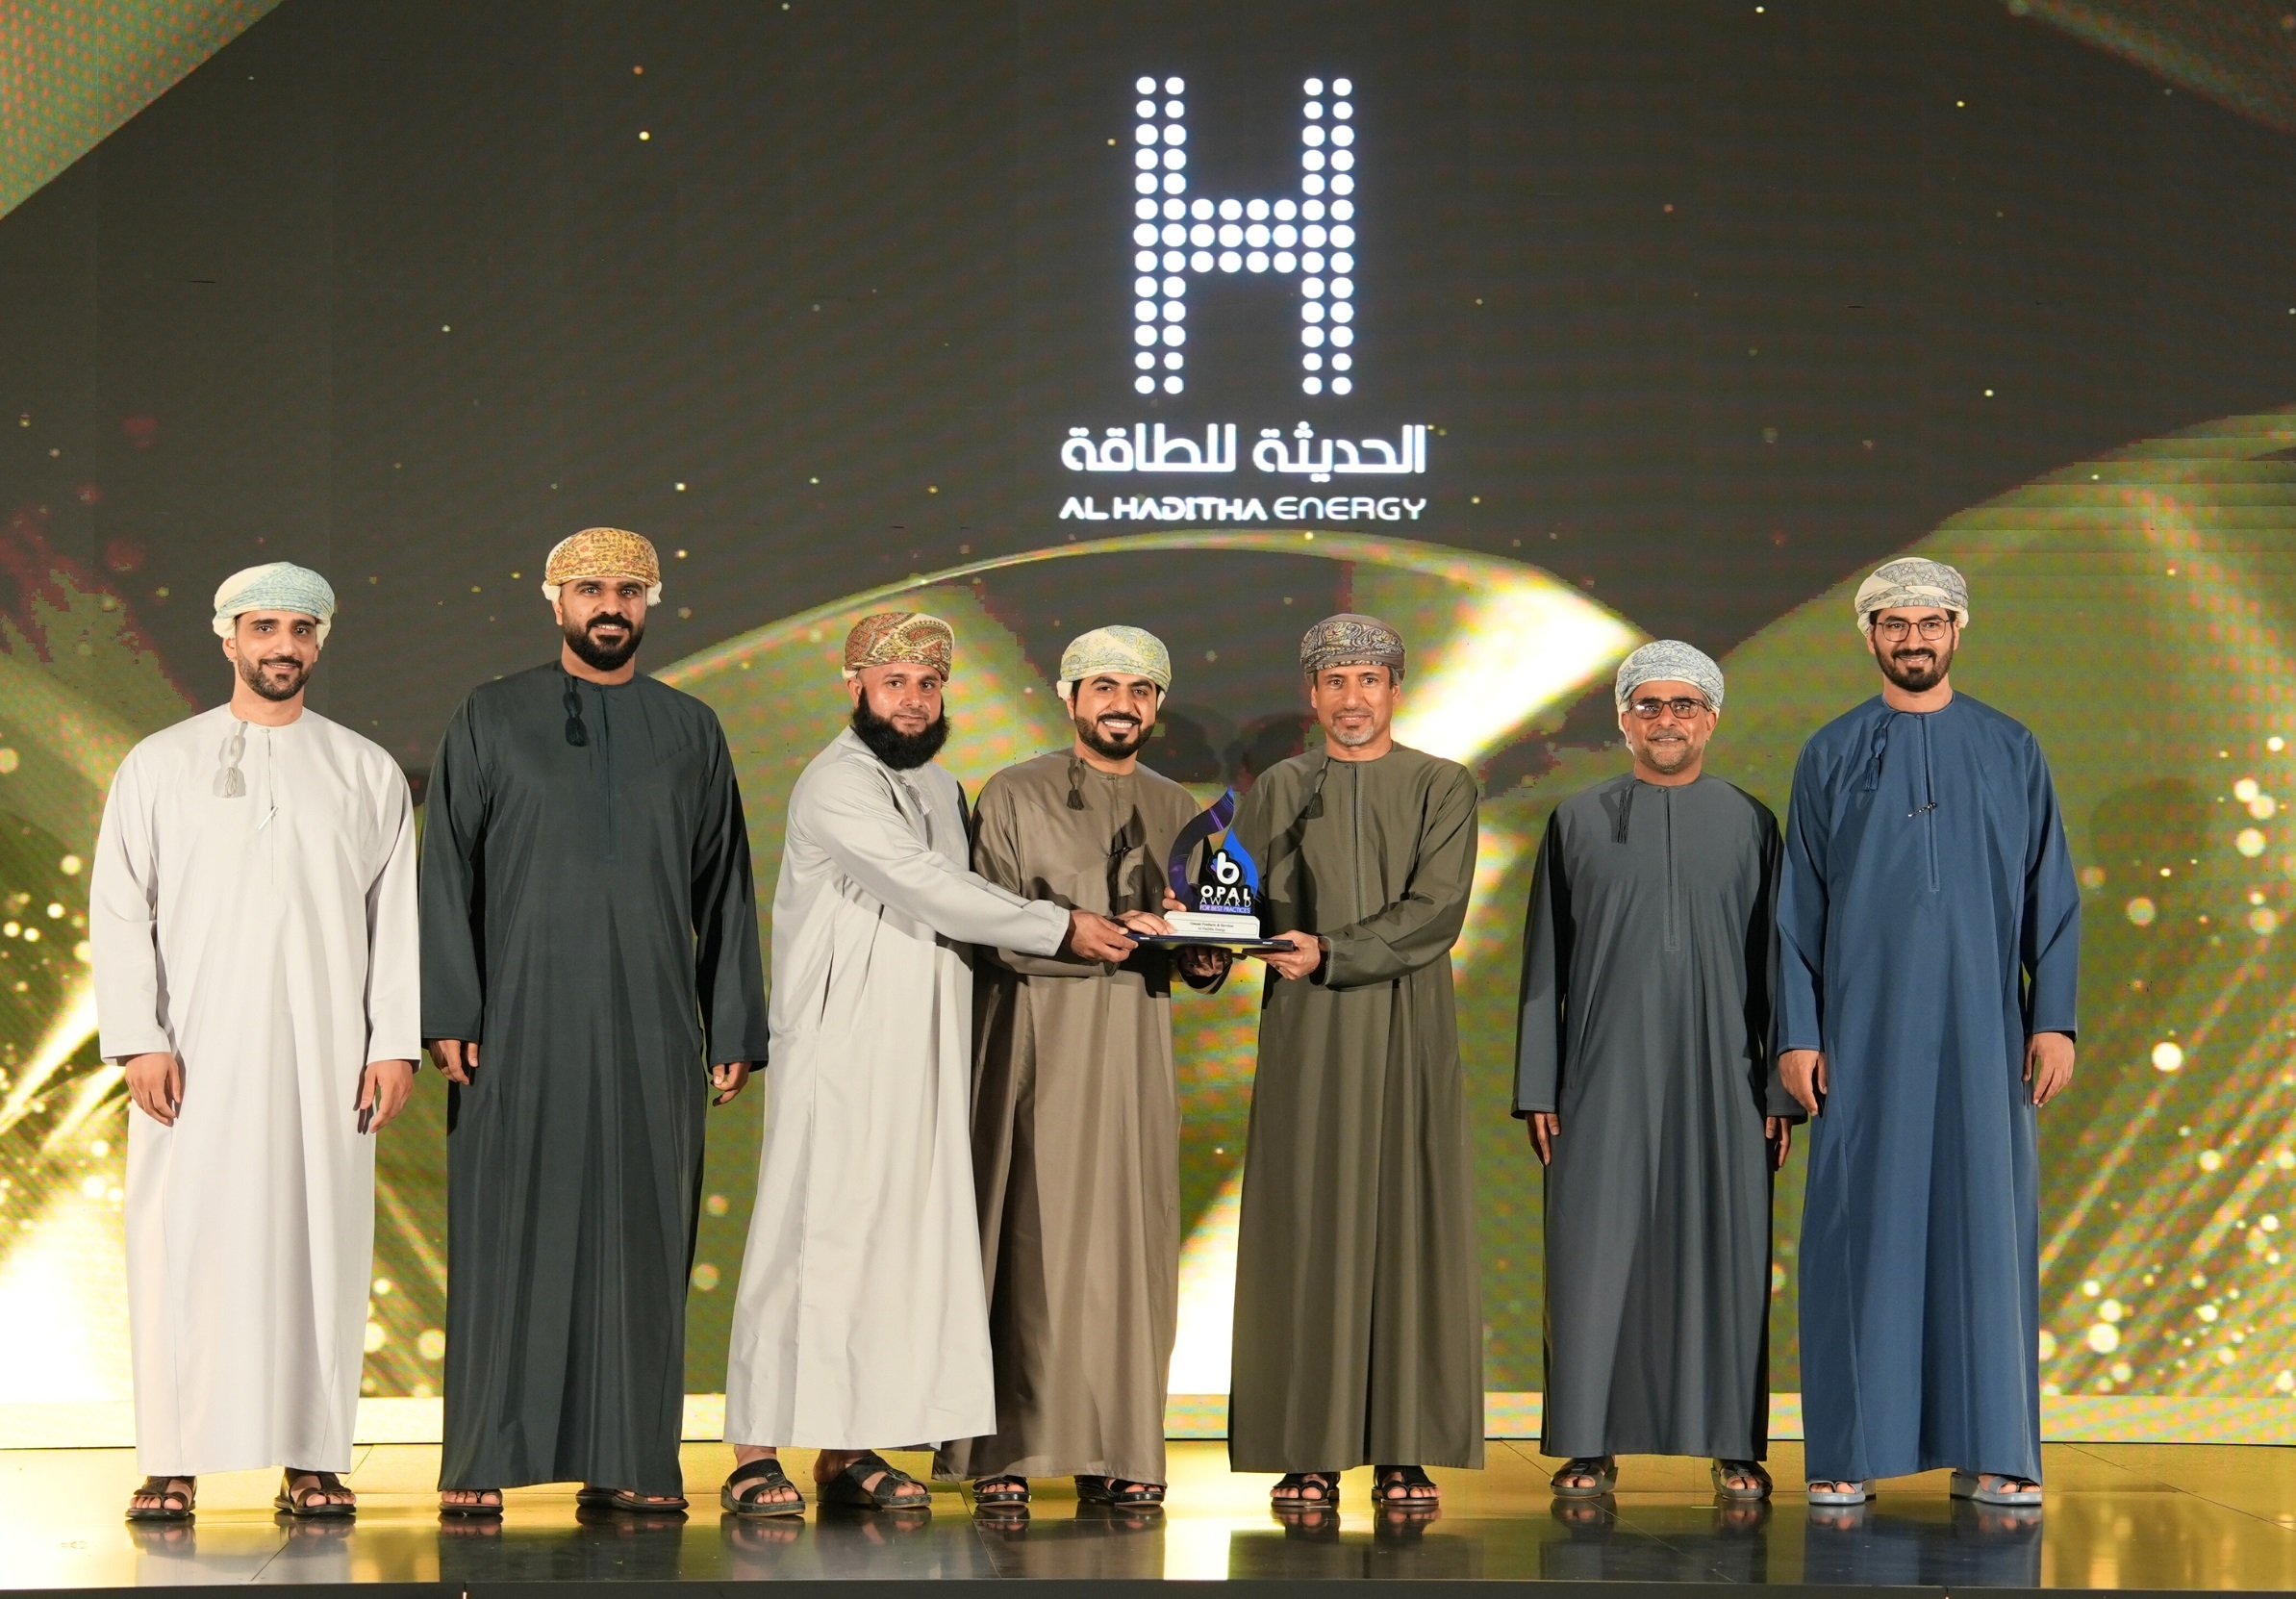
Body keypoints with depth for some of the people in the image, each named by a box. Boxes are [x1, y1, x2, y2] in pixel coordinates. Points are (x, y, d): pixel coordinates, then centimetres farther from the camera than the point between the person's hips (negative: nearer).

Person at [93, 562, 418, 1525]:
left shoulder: (368, 775, 12)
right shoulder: (160, 766, 9)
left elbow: (397, 916, 8)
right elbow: (121, 911, 4)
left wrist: (394, 1044, -1)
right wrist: (138, 1040, -7)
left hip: (324, 1054, 1)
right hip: (195, 1054, -1)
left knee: (317, 1246, -1)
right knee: (184, 1247, -4)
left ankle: (312, 1462, 3)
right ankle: (173, 1465, 0)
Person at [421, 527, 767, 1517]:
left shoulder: (691, 731, 12)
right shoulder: (490, 719, 7)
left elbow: (724, 889, 11)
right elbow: (447, 871, 3)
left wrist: (733, 1029, 5)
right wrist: (449, 1014, -7)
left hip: (651, 1027, 2)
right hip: (521, 1019, -2)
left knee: (641, 1239, 2)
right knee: (506, 1236, -2)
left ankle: (627, 1463, 7)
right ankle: (480, 1465, 2)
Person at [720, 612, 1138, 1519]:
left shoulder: (940, 789, 18)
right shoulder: (837, 785, -10)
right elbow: (928, 889, -19)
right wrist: (1059, 928, -17)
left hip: (924, 1063, 8)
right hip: (837, 1057, -8)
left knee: (903, 1242, 4)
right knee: (812, 1236, -8)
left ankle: (850, 1447, 9)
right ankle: (756, 1454, -5)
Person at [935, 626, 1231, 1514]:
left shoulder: (1176, 809, 15)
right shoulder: (1014, 796, 2)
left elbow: (1193, 935, 19)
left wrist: (1203, 961, -5)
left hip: (1134, 1044, 4)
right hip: (1034, 1040, -4)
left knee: (1127, 1238, 1)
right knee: (1025, 1235, -5)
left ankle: (1115, 1451, 4)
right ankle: (1003, 1451, -2)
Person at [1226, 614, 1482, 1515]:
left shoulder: (1442, 788, 6)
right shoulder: (1278, 792, 11)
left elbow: (1435, 912, -7)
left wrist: (1331, 953, -17)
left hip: (1409, 1036, -1)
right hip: (1306, 1038, 1)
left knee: (1409, 1230, -2)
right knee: (1306, 1232, -2)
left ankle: (1406, 1453, 2)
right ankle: (1309, 1454, 0)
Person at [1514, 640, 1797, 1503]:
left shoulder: (1750, 823, 7)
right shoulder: (1577, 821, 7)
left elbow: (1776, 961, 6)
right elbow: (1545, 958, 7)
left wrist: (1781, 1088, 0)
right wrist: (1537, 1086, 1)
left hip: (1718, 1075, 0)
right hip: (1606, 1070, 0)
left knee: (1724, 1252, 1)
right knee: (1596, 1250, -1)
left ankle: (1735, 1447, 9)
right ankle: (1590, 1445, 6)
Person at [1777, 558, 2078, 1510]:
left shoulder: (2012, 751, 8)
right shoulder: (1830, 756, 7)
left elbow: (2050, 893, 7)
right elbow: (1799, 904, 5)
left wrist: (2055, 1020, -2)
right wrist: (1796, 1035, -2)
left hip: (1981, 1029, 1)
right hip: (1864, 1029, -1)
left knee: (1984, 1220, 1)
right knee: (1863, 1226, -1)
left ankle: (1989, 1450, 7)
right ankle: (1851, 1451, 4)